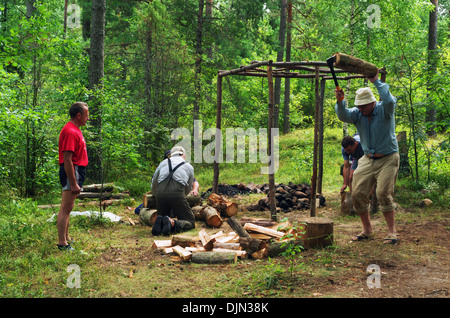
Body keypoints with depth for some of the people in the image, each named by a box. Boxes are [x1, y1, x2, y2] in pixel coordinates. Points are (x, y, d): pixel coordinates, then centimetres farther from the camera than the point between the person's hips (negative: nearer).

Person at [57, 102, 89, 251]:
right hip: (71, 172, -11)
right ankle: (62, 244, -6)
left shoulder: (75, 130, 16)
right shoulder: (70, 131, -17)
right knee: (66, 208, -8)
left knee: (68, 208, 17)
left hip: (77, 170, 11)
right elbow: (67, 159, -23)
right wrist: (74, 184, -24)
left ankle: (66, 238, 26)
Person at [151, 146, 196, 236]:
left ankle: (159, 222, -13)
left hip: (160, 194, 3)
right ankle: (172, 223, -24)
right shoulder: (189, 167, 24)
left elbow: (154, 184, 33)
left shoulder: (163, 163, 27)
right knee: (191, 222, 6)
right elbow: (188, 190, 32)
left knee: (163, 216, 23)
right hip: (177, 194, -3)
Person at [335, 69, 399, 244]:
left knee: (384, 193, -15)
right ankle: (367, 229, 14)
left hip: (387, 159, -5)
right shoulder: (358, 113, 2)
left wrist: (377, 82, -27)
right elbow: (343, 115, -16)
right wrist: (340, 102, -35)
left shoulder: (384, 110, -10)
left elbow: (390, 100, -33)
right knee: (357, 193, -1)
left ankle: (391, 231, -2)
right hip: (367, 159, 5)